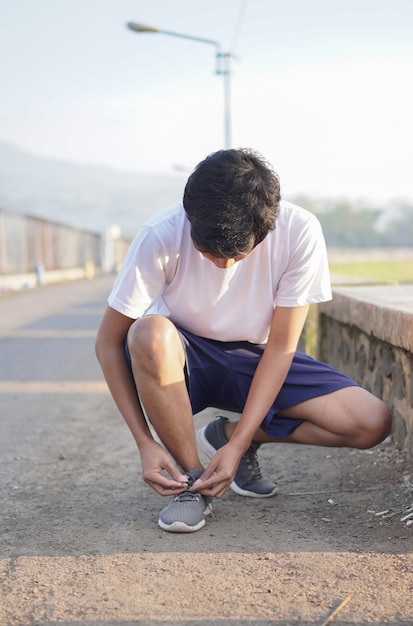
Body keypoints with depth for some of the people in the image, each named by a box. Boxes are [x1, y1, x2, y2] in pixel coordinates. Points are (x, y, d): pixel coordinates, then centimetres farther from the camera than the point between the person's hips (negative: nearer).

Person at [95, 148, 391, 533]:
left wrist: (238, 443, -23)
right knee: (150, 334, -39)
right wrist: (145, 443, -23)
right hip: (181, 360, -1)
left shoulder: (299, 232, -23)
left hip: (254, 362, 2)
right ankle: (191, 478, -15)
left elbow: (280, 347, -17)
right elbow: (109, 342, -18)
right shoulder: (161, 236, -26)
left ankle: (227, 434, 3)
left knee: (372, 422, -18)